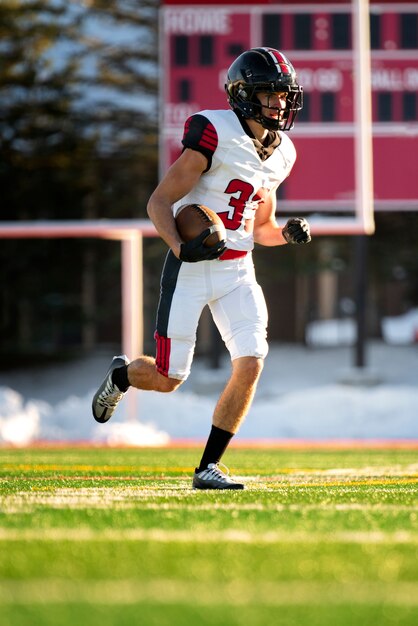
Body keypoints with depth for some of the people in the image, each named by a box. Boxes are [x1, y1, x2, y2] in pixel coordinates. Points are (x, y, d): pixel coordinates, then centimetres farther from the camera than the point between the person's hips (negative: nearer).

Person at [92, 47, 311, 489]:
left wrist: (287, 233, -2)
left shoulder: (280, 153, 9)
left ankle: (208, 468, -1)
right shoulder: (215, 135, -15)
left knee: (251, 364, -12)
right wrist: (180, 246, -31)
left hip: (237, 272, 6)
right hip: (191, 269, -6)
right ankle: (120, 375, 36)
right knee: (169, 378, -1)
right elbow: (159, 202, -14)